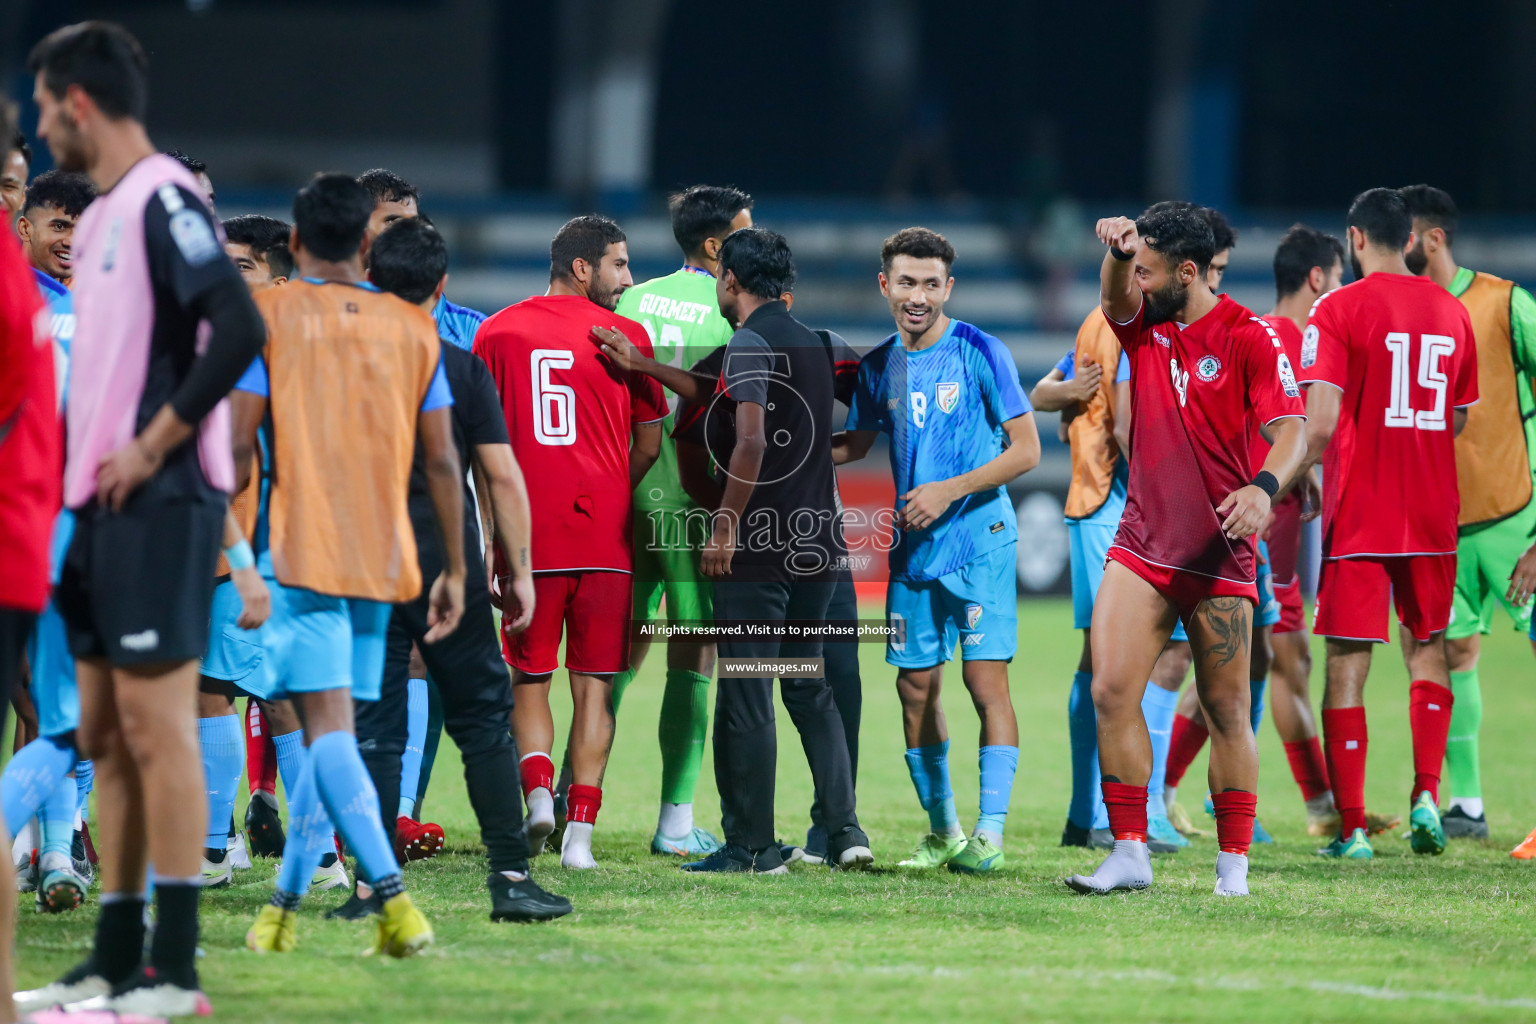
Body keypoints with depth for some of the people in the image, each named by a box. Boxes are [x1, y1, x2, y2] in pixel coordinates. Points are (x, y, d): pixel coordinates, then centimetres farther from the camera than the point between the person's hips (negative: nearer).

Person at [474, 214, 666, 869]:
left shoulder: (496, 333, 5)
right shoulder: (626, 337, 1)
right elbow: (649, 447, 7)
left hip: (526, 537, 1)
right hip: (604, 535, -1)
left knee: (529, 681, 11)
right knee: (594, 686, 4)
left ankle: (537, 791, -12)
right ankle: (579, 832, -2)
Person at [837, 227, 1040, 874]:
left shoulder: (980, 353, -7)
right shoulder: (878, 368, 7)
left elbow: (1025, 450, -7)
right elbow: (855, 444, 21)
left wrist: (949, 491, -14)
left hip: (980, 541, -5)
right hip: (914, 550, 5)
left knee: (985, 678, -12)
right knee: (916, 686, 6)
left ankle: (989, 834, -11)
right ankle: (942, 831, 19)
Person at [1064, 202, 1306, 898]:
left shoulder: (1248, 338, -9)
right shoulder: (1145, 326, 8)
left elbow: (1289, 429, -16)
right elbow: (1116, 300, -13)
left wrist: (1264, 486, -35)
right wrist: (1116, 251, -33)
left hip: (1219, 553, -5)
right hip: (1141, 547, 5)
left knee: (1226, 710, 2)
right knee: (1111, 691, -7)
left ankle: (1234, 864, 10)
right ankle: (1129, 853, -3)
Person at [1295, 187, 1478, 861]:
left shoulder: (1338, 311, -8)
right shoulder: (1451, 311, 7)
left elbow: (1321, 424, -17)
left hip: (1359, 519, -4)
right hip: (1433, 515, 4)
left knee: (1348, 667, 0)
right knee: (1427, 652, 17)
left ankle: (1351, 828, -2)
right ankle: (1426, 793, 0)